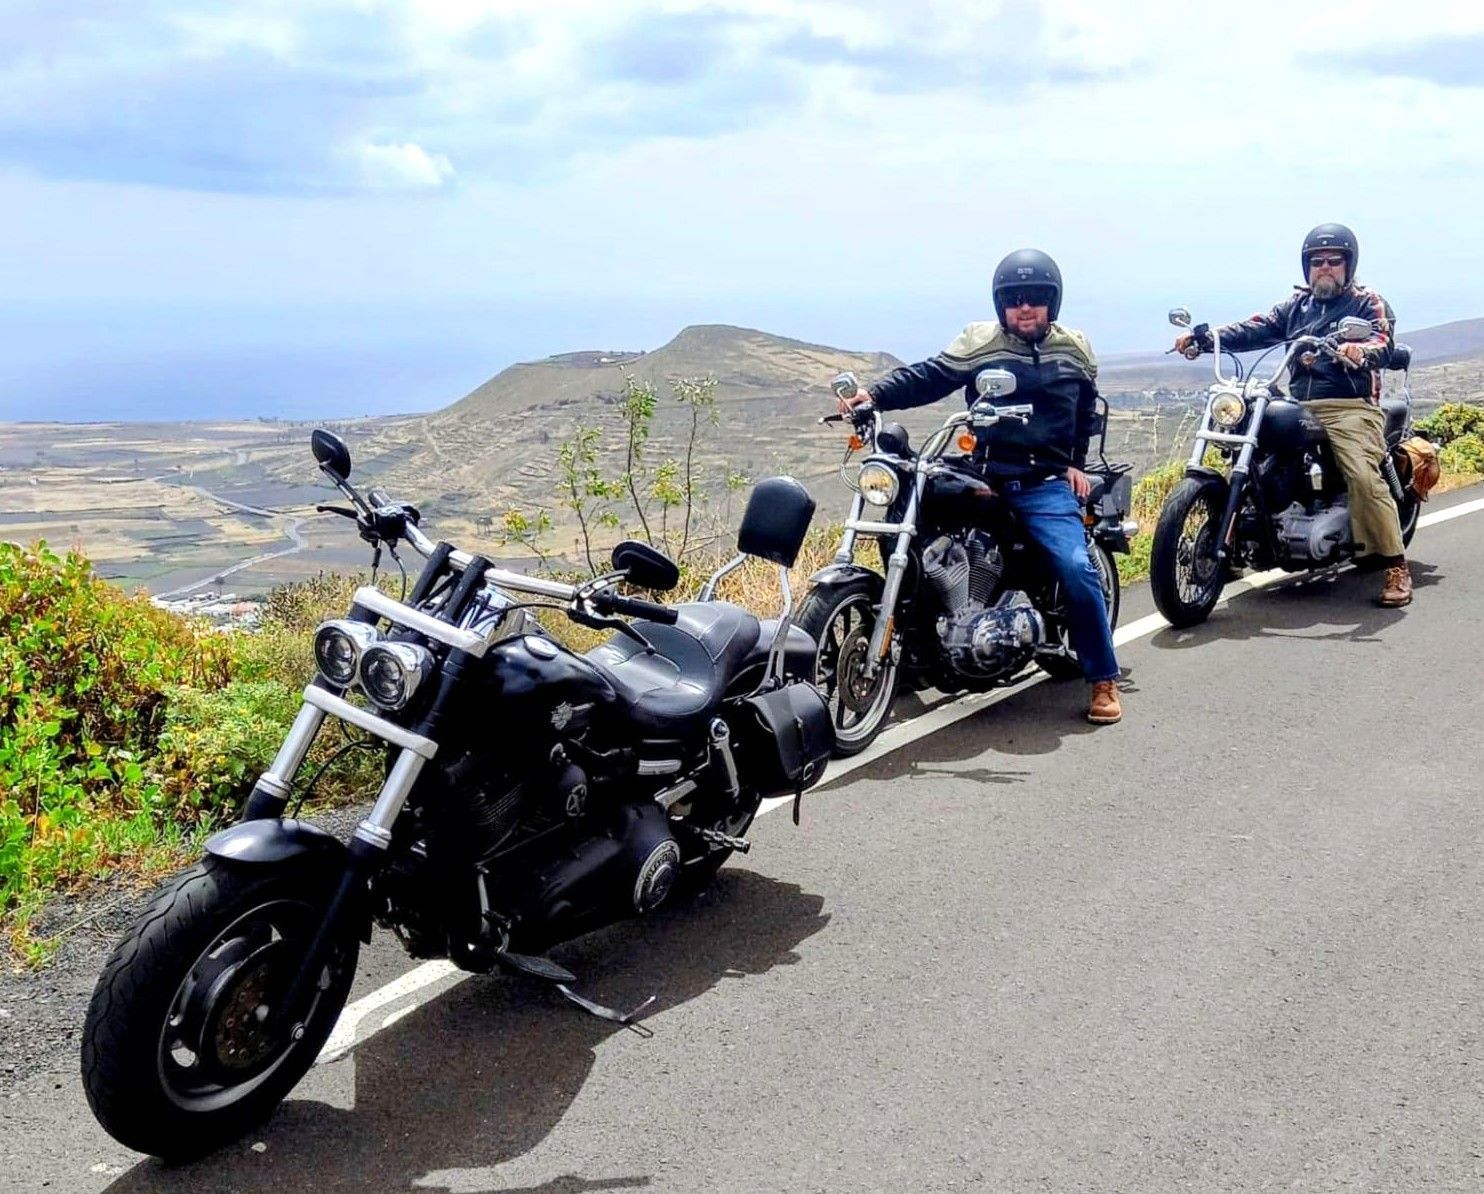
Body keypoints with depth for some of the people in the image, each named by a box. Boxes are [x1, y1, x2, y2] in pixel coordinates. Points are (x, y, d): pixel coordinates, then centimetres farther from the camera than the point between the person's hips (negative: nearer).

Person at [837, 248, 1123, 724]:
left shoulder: (1074, 349, 12)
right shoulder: (979, 342, 2)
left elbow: (1086, 409, 26)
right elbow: (927, 377, -9)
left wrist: (1077, 462, 17)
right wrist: (875, 393, -25)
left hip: (1046, 484, 0)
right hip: (983, 478, 0)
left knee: (1077, 569, -17)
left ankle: (1103, 679, -3)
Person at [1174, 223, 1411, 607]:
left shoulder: (1367, 302, 7)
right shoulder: (1296, 304, 22)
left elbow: (1382, 343, -12)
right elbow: (1255, 329, 7)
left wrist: (1361, 351, -38)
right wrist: (1204, 338, -10)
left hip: (1350, 407, -5)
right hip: (1298, 406, 6)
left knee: (1364, 478, -24)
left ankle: (1395, 567, -18)